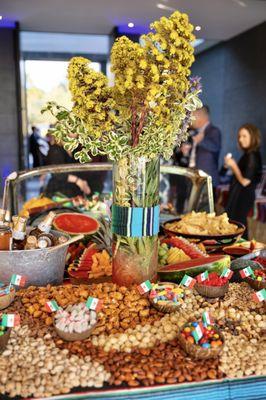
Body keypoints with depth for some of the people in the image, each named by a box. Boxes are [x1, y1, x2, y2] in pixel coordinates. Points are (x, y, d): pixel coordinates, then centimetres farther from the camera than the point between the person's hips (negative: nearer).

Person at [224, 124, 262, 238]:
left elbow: (245, 181, -20)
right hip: (239, 196, 9)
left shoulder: (252, 156, -16)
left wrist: (234, 165, -14)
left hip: (243, 197, -9)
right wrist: (231, 165, 5)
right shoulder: (248, 154, 11)